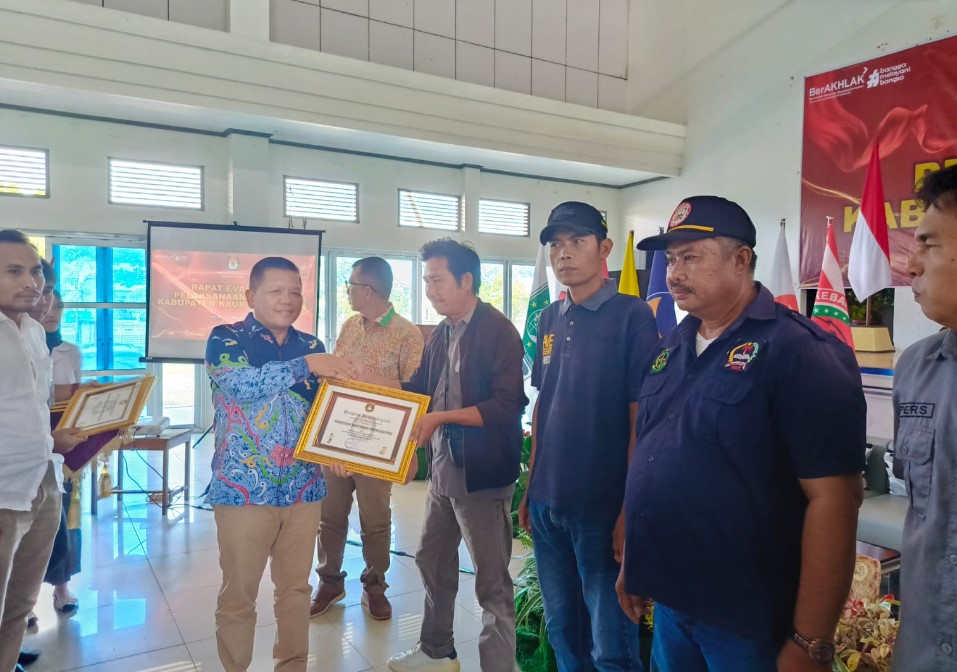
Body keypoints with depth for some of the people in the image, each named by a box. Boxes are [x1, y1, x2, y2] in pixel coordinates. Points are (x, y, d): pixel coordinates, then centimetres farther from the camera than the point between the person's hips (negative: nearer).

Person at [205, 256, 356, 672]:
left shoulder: (312, 347, 8)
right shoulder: (225, 339, -4)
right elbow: (239, 383, -24)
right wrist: (304, 365, -28)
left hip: (304, 488, 4)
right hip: (244, 489, -4)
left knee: (296, 587, 16)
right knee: (238, 593, 8)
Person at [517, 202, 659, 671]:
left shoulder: (632, 315, -11)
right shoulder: (550, 319, 7)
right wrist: (531, 487, 13)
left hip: (602, 506, -6)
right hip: (547, 502, 6)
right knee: (562, 629, 20)